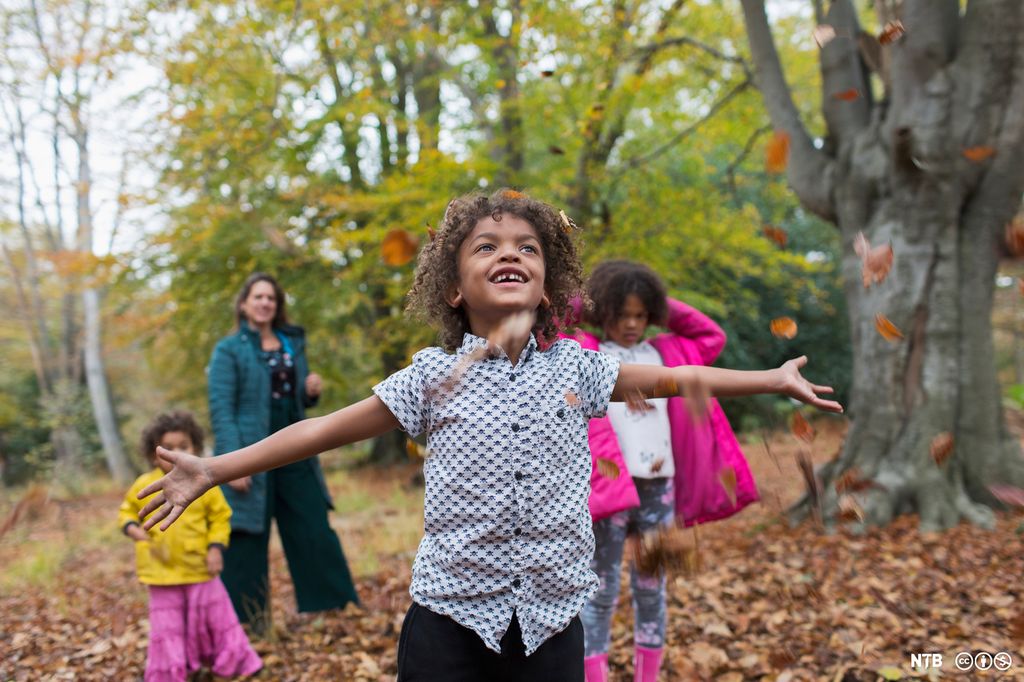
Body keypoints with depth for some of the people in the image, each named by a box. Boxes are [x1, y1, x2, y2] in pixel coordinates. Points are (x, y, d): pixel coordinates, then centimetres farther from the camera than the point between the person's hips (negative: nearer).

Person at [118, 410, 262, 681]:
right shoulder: (144, 486, -5)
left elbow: (220, 517, 1)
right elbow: (127, 511, 10)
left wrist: (215, 547, -11)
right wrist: (132, 528, -12)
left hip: (199, 568, 0)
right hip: (162, 570, 0)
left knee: (216, 616, 10)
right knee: (167, 626, 8)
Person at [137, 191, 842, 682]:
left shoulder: (574, 366, 4)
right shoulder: (433, 375, -1)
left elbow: (672, 377, 16)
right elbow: (329, 428, 1)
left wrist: (775, 378, 21)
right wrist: (215, 468, -1)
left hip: (551, 620, 2)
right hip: (451, 616, -1)